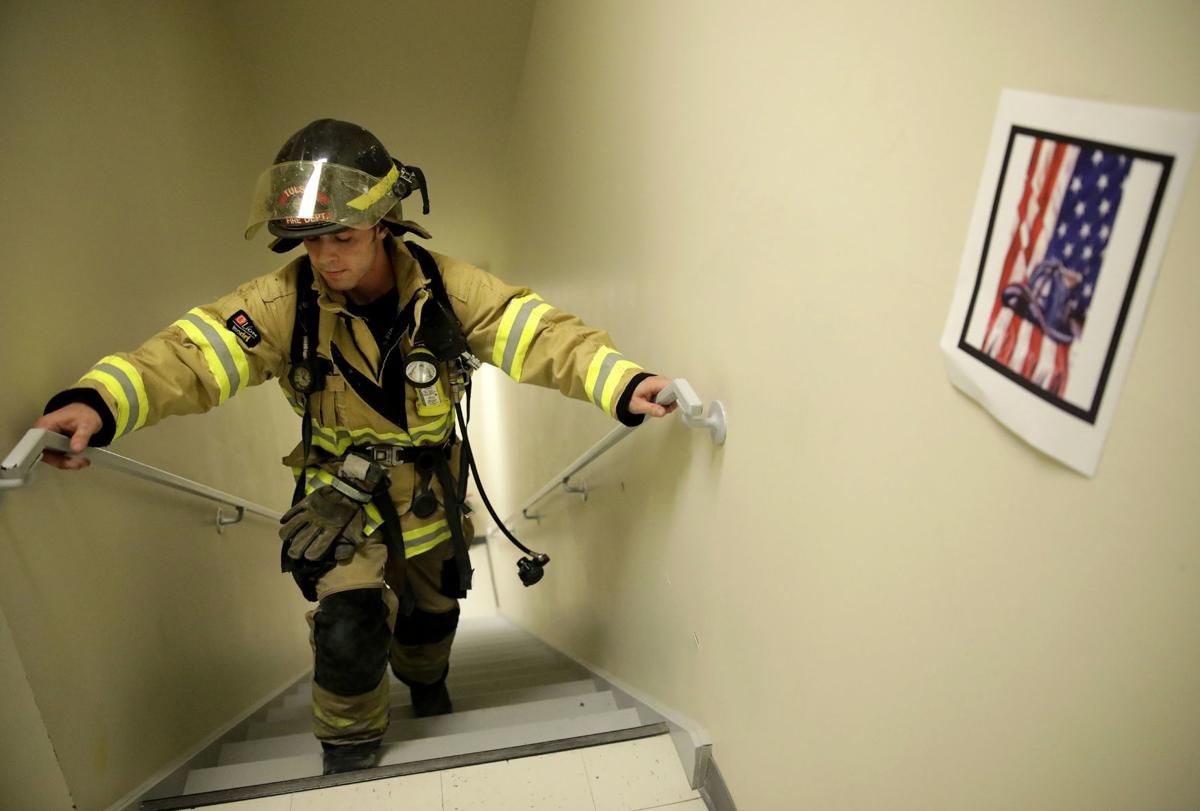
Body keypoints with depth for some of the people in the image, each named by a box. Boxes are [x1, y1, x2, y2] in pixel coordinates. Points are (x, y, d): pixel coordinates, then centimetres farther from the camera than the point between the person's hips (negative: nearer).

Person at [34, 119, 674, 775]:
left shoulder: (445, 288, -21)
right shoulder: (284, 302, -21)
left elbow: (537, 333, -30)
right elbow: (196, 351, -33)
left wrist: (622, 384, -46)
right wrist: (99, 399, -52)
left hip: (431, 491, 2)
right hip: (342, 493, -1)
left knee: (432, 612, 20)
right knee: (347, 627, -15)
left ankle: (427, 687, 56)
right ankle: (349, 752, 16)